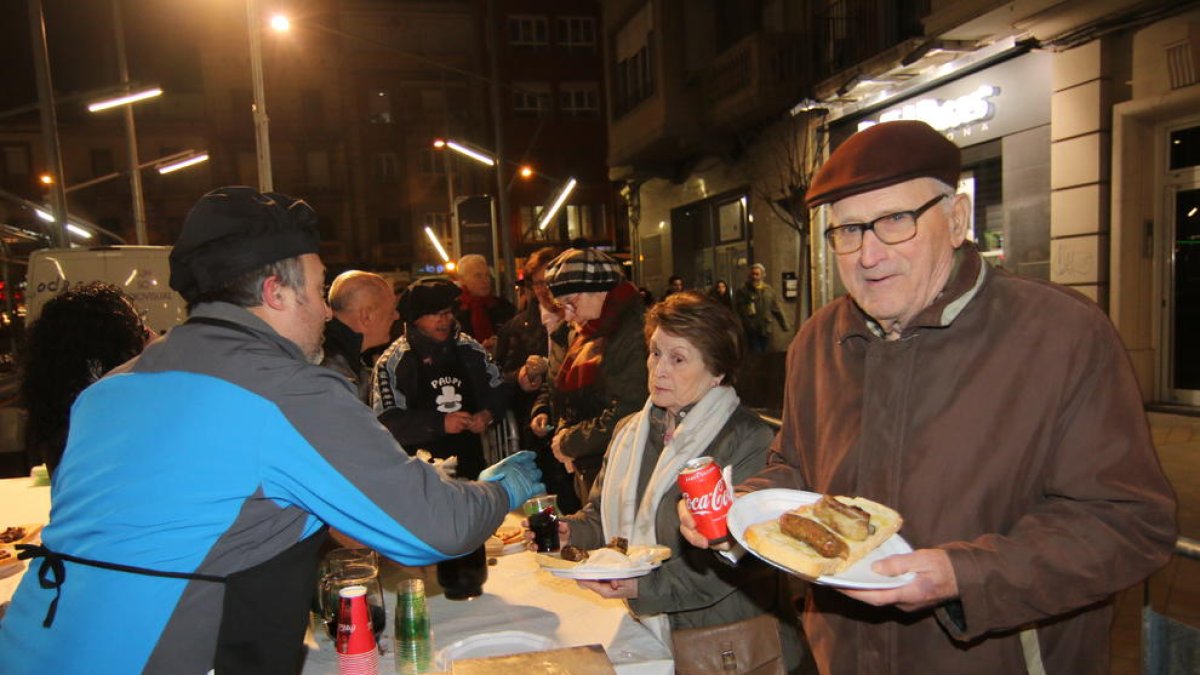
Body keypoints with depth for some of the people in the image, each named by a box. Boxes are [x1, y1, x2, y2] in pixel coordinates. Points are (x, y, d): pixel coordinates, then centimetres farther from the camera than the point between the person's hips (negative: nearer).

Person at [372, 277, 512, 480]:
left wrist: (488, 413, -5)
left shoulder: (470, 348, 5)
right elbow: (386, 421, -15)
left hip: (471, 462, 4)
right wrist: (440, 423, -21)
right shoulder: (391, 363, -8)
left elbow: (500, 388, 15)